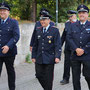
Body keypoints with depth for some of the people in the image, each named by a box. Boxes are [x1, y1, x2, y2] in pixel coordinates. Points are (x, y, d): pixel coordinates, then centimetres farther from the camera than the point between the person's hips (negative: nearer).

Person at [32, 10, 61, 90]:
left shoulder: (54, 30, -4)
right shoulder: (38, 30, 11)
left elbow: (58, 45, -9)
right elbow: (35, 45, 14)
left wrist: (57, 57, -19)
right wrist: (33, 56, 11)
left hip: (49, 59, -4)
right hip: (39, 58, 5)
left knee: (48, 78, 1)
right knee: (39, 75, 5)